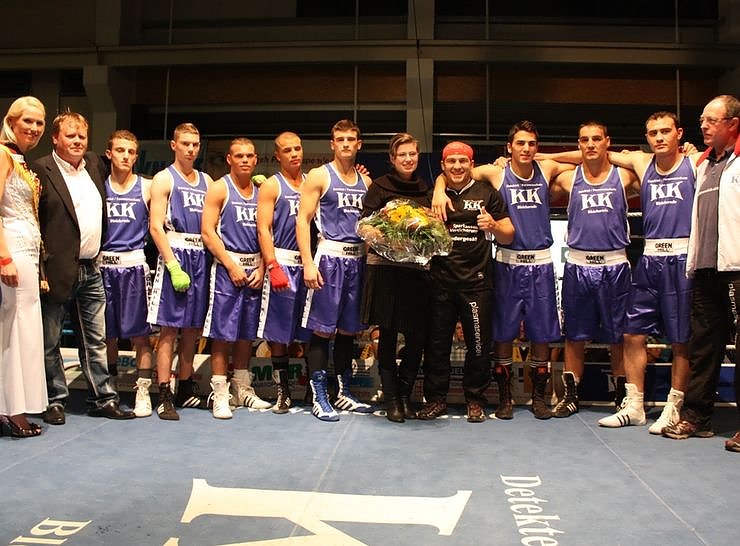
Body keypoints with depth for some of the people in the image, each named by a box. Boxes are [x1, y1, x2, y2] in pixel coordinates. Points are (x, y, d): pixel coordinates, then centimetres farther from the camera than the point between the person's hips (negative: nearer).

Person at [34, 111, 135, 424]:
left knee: (96, 340, 12)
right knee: (50, 342, 7)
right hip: (57, 270, -6)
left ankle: (103, 399, 21)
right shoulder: (41, 170, -9)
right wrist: (42, 262, -18)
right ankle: (54, 401, 19)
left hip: (90, 269, 6)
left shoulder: (94, 164, 12)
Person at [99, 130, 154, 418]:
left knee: (139, 333, -1)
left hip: (134, 264, -2)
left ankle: (142, 392, 8)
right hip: (103, 264, 2)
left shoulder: (147, 187, 5)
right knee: (107, 334, 9)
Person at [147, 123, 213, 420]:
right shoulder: (164, 179, 1)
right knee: (169, 326, -5)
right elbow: (156, 226, -8)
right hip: (175, 253, -5)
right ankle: (164, 396, -2)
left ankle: (186, 388, 19)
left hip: (201, 256, 5)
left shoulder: (206, 180, 18)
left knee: (193, 326, 9)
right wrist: (174, 266, -17)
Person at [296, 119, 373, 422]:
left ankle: (344, 393, 21)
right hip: (329, 256, -5)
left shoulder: (366, 181, 15)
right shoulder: (319, 176, 0)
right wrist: (308, 263, -15)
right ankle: (319, 397, 4)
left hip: (358, 259, 5)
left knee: (348, 329, 11)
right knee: (322, 329, -3)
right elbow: (302, 220, -6)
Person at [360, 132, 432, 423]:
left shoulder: (425, 190, 16)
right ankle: (391, 398, 13)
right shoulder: (380, 186, 3)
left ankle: (405, 395, 19)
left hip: (417, 268, 4)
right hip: (385, 265, -3)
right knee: (387, 334, 2)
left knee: (418, 336, 2)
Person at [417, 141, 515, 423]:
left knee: (479, 342, 3)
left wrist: (494, 226, -15)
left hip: (476, 281, -1)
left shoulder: (487, 194, 7)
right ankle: (436, 398, 18)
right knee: (437, 341, 6)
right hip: (440, 281, 2)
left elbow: (508, 237, 6)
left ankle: (475, 399, 18)